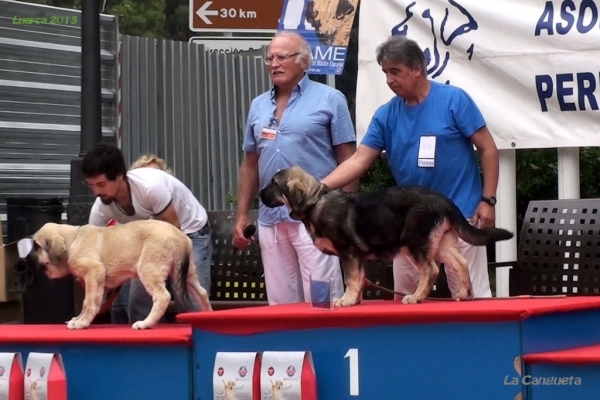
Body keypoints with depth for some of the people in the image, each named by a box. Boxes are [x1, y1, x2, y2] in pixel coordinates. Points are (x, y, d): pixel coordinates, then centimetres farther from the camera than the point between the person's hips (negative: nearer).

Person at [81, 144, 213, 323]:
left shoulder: (150, 186, -35)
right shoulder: (100, 209, -17)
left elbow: (174, 230, -24)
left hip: (191, 233, -6)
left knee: (191, 303, -18)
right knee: (138, 301, -1)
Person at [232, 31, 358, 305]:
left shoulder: (329, 100, 0)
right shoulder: (259, 106, 15)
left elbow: (347, 159, -2)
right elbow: (250, 164, 19)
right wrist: (241, 214, 12)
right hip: (270, 218, 5)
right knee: (281, 302, 9)